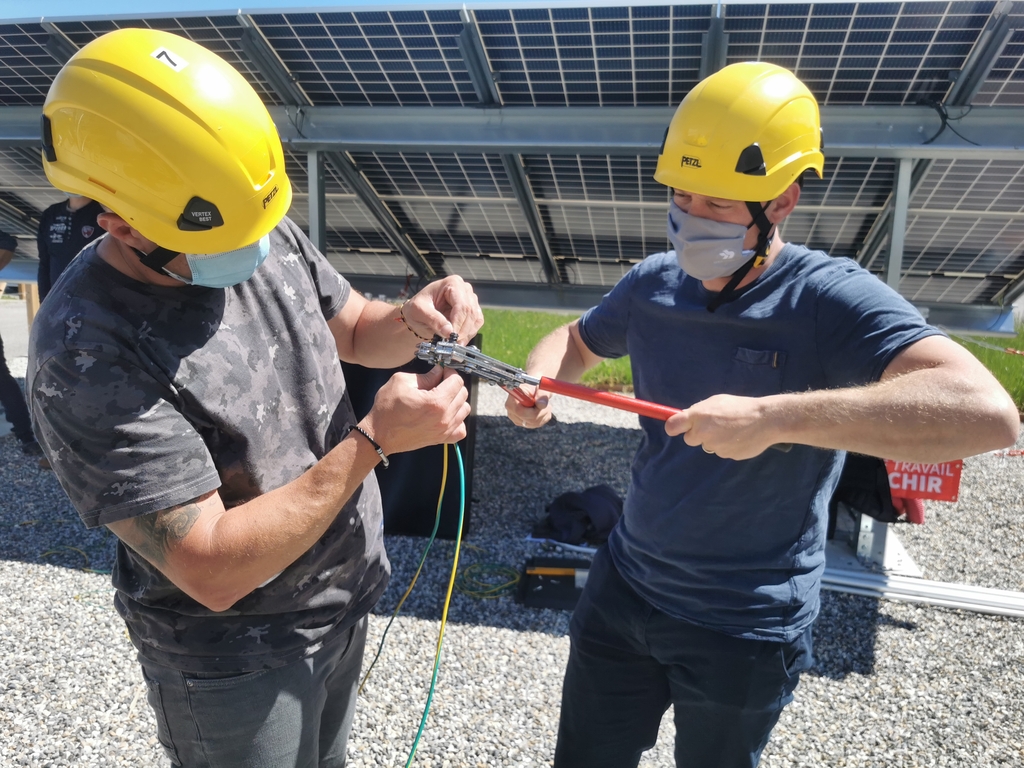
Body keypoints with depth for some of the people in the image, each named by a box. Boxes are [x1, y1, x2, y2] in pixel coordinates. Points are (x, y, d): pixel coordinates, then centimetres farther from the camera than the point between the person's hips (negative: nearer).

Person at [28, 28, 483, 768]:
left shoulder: (271, 235, -11)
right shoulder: (85, 355, -30)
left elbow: (356, 333, 5)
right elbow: (212, 570, -30)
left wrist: (411, 320, -18)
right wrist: (373, 441, -31)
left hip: (347, 595, 6)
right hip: (237, 659, -6)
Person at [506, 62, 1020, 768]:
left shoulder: (829, 299, -19)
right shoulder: (654, 284, -3)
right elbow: (574, 343, 16)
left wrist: (771, 417, -39)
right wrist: (539, 383, -8)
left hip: (746, 630, -4)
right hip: (625, 588, 5)